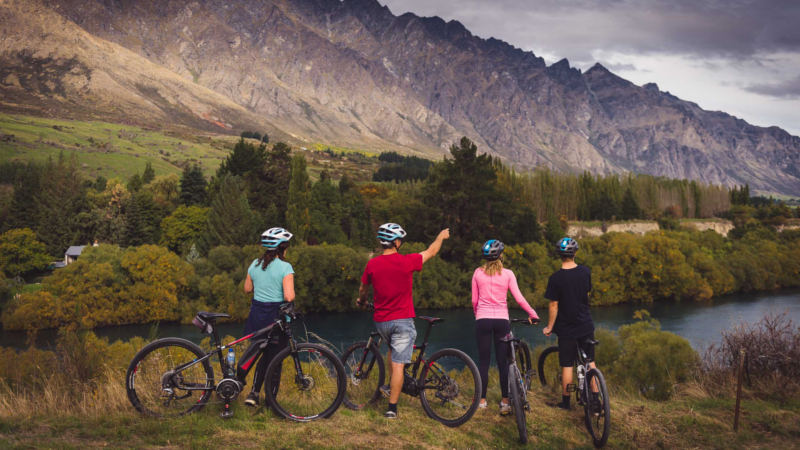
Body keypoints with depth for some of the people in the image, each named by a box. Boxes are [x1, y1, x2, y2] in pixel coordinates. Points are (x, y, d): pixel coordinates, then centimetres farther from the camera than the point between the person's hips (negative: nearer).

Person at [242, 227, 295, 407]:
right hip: (276, 317, -6)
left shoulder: (255, 264, 4)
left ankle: (253, 393, 15)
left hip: (257, 315, 6)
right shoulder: (285, 267, -14)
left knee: (266, 355, 22)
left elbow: (247, 288, 13)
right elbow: (288, 296, -21)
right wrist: (291, 293, 0)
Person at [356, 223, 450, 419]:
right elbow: (431, 252, 7)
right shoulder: (407, 262, -12)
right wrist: (441, 236, 27)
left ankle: (389, 385, 27)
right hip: (402, 320, -4)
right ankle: (392, 408, 0)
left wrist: (361, 300, 38)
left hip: (381, 321, 4)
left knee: (393, 348, 33)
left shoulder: (372, 264, -4)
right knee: (398, 364, -1)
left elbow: (363, 288, 15)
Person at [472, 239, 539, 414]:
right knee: (503, 362, 5)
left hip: (483, 319, 0)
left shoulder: (478, 273, 2)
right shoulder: (507, 274, 0)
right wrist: (533, 314, 8)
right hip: (502, 319, 0)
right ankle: (505, 402, 7)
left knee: (483, 361, 6)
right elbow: (519, 299, -4)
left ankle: (482, 400, 10)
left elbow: (474, 300, 7)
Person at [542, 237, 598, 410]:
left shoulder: (556, 278, -16)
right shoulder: (585, 272, -4)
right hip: (586, 324, 3)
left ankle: (565, 401, 13)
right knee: (590, 362, 14)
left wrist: (549, 327, -2)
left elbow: (554, 306, -12)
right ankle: (595, 398, 17)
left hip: (566, 328, -3)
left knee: (567, 365, 5)